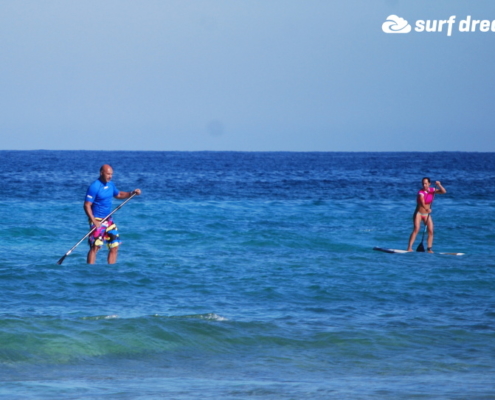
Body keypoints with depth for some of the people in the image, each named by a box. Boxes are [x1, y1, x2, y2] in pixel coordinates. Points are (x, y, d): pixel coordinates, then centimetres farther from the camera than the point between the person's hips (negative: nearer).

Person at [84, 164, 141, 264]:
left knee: (114, 247, 7)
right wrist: (94, 221, -25)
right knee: (95, 247, -11)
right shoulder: (94, 187, -15)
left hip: (108, 220, 8)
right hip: (98, 221, -8)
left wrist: (132, 193, 11)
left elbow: (118, 195, 27)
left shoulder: (110, 184, 9)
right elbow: (87, 205, -17)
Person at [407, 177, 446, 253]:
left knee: (431, 231, -5)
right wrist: (427, 209, -55)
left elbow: (444, 191, -6)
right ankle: (409, 247, -23)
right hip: (418, 213, -5)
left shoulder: (432, 190, -1)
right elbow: (422, 203, -34)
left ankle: (429, 249, 1)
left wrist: (439, 185, -24)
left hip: (427, 214, 5)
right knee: (416, 229, -20)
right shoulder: (421, 192, -18)